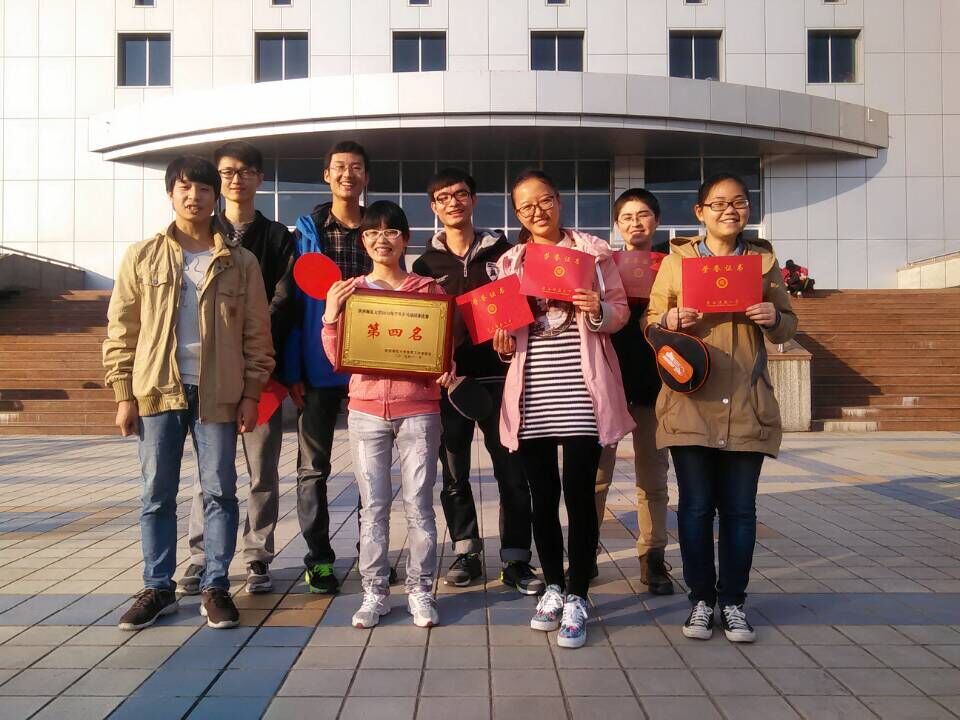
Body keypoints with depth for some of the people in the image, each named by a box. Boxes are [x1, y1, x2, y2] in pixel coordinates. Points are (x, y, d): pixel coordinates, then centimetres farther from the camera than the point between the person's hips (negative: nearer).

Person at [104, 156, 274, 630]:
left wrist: (250, 393, -2)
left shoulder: (241, 262, 4)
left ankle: (215, 587, 15)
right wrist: (124, 394, 0)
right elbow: (121, 330, 5)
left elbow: (257, 333, 4)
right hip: (157, 392, 1)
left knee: (220, 493, 3)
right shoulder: (142, 257, 5)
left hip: (218, 394, -1)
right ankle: (157, 588, 19)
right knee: (157, 495, 7)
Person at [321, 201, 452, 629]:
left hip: (418, 409, -1)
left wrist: (446, 367, -13)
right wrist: (330, 316, -11)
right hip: (367, 410, 1)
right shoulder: (350, 291, 7)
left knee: (419, 504, 2)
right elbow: (337, 358, 4)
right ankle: (374, 593, 14)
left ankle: (421, 591, 12)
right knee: (373, 506, 5)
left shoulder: (428, 288, 5)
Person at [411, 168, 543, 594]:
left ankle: (515, 559, 10)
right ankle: (466, 552, 23)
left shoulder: (502, 252, 7)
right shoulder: (426, 264, 9)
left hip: (498, 375, -1)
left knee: (512, 470, 0)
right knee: (454, 472, 9)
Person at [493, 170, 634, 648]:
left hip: (580, 392, -3)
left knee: (579, 494, -3)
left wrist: (598, 312, -18)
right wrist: (501, 341, -4)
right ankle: (553, 587, 26)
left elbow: (620, 311, 3)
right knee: (542, 496, 9)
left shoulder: (593, 250, 5)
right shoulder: (509, 262, 13)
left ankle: (576, 599, 10)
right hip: (530, 394, 3)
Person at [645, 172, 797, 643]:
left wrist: (774, 318, -8)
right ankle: (701, 598, 18)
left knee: (740, 508, 5)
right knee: (696, 506, 3)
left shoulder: (763, 260, 12)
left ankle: (733, 600, 20)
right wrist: (669, 320, -15)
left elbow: (787, 327, 15)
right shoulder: (676, 260, 7)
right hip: (690, 403, -1)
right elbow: (650, 320, 7)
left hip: (747, 407, 2)